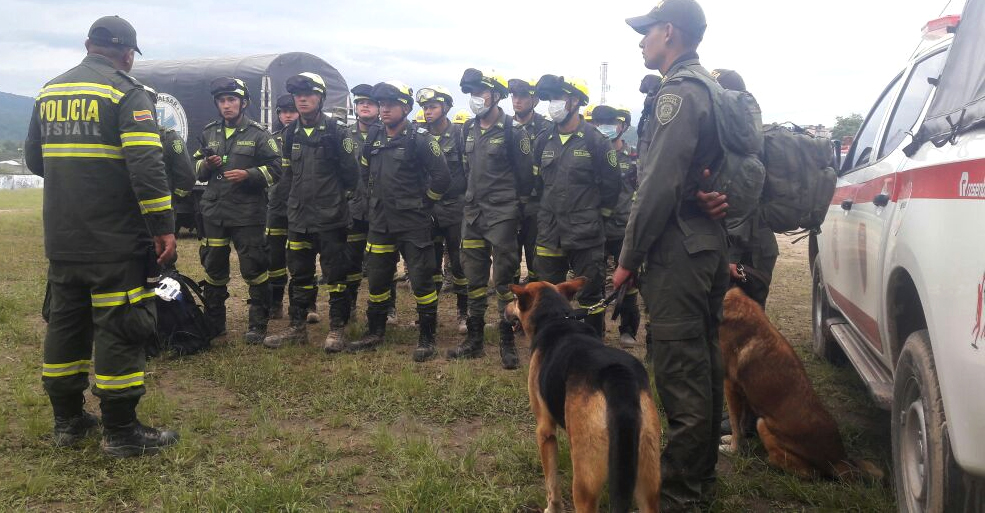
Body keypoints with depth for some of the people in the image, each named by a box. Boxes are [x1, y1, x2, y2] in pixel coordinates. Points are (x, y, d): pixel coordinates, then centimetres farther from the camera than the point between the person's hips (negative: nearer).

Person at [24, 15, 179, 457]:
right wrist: (163, 226, -17)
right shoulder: (126, 93, -9)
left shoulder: (49, 92, 13)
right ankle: (120, 431, 4)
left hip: (61, 238, 7)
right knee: (120, 328, -2)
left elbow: (34, 159, 20)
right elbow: (146, 165, -19)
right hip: (115, 239, -7)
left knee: (65, 322, 16)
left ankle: (66, 419, 26)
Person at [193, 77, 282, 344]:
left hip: (248, 212, -5)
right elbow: (196, 170, 18)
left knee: (254, 269, -3)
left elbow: (274, 169, -5)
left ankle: (258, 325, 9)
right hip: (213, 212, 5)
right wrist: (206, 165, -5)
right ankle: (214, 323, 25)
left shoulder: (258, 134, -2)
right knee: (214, 269, 12)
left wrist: (247, 175, -19)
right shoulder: (209, 133, 13)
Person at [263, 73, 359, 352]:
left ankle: (337, 329, 11)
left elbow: (350, 172, -7)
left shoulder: (337, 129, -8)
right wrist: (287, 200, 13)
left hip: (330, 217, -6)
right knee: (299, 274, 13)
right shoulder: (291, 132, 10)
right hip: (298, 217, 6)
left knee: (335, 274, 1)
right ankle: (297, 328, 24)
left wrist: (339, 195, 1)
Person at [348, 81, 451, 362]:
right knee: (377, 278, 13)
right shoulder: (373, 138, 7)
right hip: (380, 221, 6)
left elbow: (442, 176, -12)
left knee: (421, 279, -1)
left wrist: (423, 202, -5)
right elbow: (365, 172, 23)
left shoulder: (419, 139, -12)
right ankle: (375, 331, 28)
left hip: (413, 223, -6)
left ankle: (427, 337, 11)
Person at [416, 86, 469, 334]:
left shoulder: (460, 134, -6)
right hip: (427, 209, 4)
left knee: (459, 262, 1)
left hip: (455, 208, -3)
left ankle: (463, 312, 13)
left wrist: (468, 200, -7)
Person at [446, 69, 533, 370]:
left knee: (504, 280, -2)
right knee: (474, 279, 11)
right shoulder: (469, 130, 10)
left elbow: (525, 175, -7)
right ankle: (474, 339, 20)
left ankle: (508, 343, 7)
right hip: (473, 215, 6)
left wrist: (516, 204, 0)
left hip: (502, 217, -6)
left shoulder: (512, 131, -10)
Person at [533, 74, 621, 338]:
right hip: (549, 233, 5)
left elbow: (611, 185, -5)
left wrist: (597, 214, 2)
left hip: (585, 235, -5)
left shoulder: (595, 140, -9)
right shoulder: (545, 141, 8)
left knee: (591, 296, 5)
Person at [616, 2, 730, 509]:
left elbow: (658, 185, -20)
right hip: (709, 245, 10)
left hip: (678, 252, -10)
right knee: (702, 367, 16)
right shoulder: (709, 88, 18)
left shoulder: (678, 92, -13)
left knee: (680, 375, -5)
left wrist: (628, 258, -13)